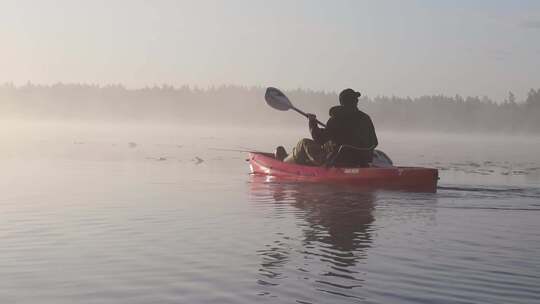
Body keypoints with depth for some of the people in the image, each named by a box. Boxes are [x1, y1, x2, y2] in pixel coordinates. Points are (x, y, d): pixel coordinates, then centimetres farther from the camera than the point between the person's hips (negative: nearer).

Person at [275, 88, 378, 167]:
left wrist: (312, 123, 3)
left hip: (337, 162, -6)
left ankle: (284, 161, 35)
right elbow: (374, 143, 7)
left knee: (304, 143, 12)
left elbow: (320, 139, -14)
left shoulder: (337, 118, -16)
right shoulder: (366, 119, 0)